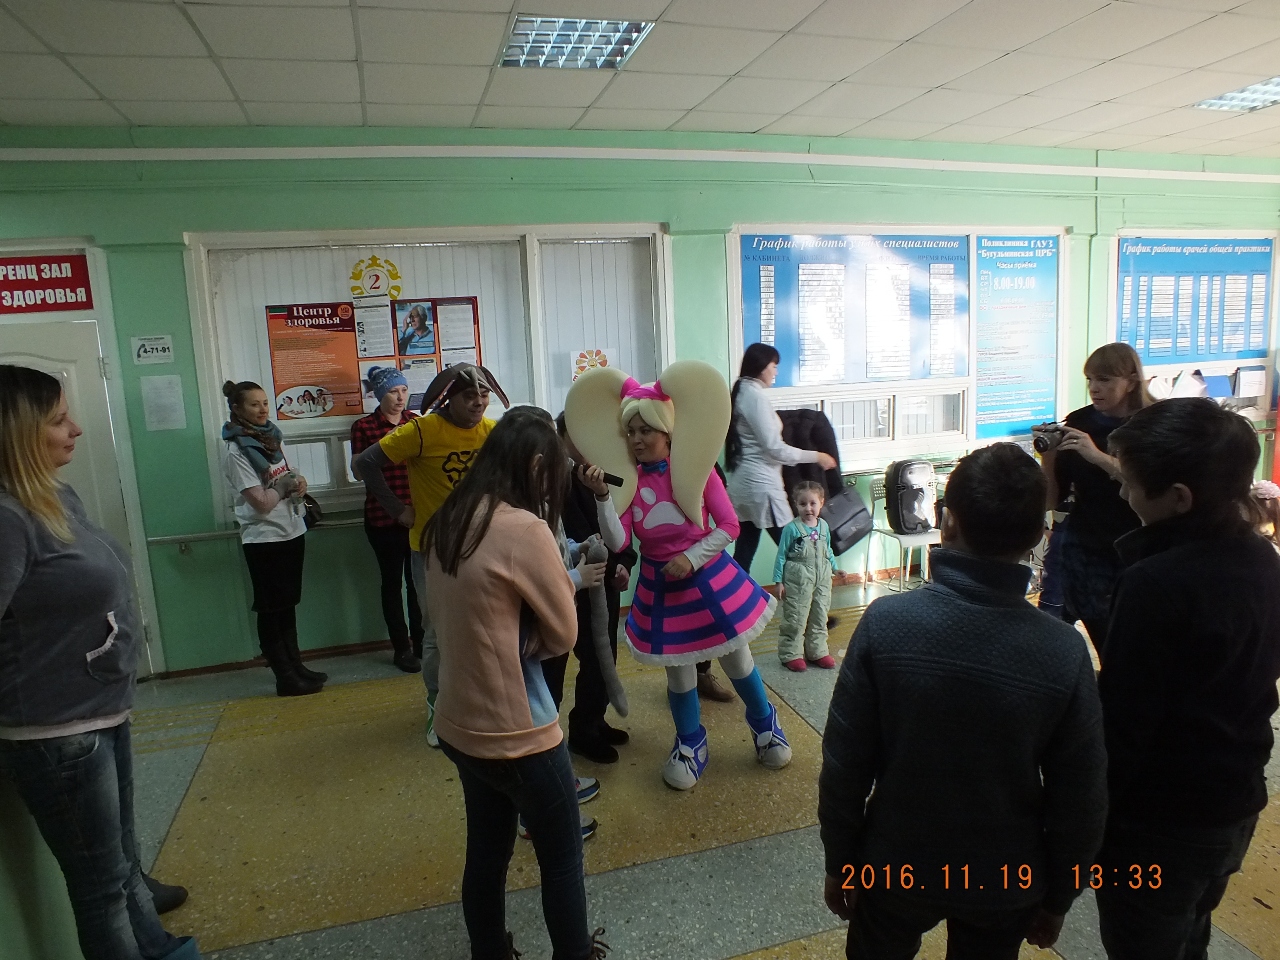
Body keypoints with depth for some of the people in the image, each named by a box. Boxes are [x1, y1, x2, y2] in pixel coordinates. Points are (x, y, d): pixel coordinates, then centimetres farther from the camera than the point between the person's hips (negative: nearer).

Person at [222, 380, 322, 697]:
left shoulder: (270, 439, 9)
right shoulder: (235, 451, -14)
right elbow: (262, 502, -19)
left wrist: (297, 483, -4)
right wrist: (287, 485, -4)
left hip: (292, 532, 7)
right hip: (265, 539, -7)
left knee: (288, 606, 15)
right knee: (271, 610, 3)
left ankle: (296, 667, 24)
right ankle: (286, 679, 10)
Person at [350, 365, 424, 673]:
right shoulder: (363, 427, -1)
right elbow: (358, 470, -5)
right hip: (382, 516, -2)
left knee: (418, 579, 5)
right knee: (392, 581, 7)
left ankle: (421, 644, 18)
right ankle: (402, 648, 18)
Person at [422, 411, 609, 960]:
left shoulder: (444, 524, 0)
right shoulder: (524, 529, -23)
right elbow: (563, 635, -15)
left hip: (459, 725, 7)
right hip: (516, 733, -7)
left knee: (486, 852, 24)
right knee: (562, 858, 16)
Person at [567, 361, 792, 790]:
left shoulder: (696, 469, -12)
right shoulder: (626, 477, -8)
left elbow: (729, 525, -10)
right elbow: (617, 542, -16)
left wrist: (691, 558, -19)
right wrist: (602, 497, -28)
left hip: (707, 577, -1)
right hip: (660, 586, 1)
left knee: (736, 659, 14)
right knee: (678, 672, 13)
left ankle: (765, 725, 43)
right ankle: (690, 744, 38)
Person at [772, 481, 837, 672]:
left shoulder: (824, 526, 4)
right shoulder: (791, 529, -12)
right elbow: (781, 556, -9)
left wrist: (835, 567, 12)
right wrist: (779, 581, -10)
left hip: (822, 579, 6)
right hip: (798, 579, -6)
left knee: (820, 617, 14)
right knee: (795, 619, -1)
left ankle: (817, 652, 28)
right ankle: (791, 655, 11)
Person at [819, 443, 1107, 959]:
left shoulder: (885, 622, -25)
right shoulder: (1063, 651, -21)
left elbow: (844, 764, -17)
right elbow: (1081, 800, -10)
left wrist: (840, 864, 0)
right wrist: (1057, 897, 7)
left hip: (895, 868, -1)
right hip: (1005, 884, 1)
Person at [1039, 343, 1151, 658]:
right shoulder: (1077, 423, 0)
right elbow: (1051, 500, 1)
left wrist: (1099, 458, -26)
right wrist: (1048, 455, -15)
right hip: (1085, 551, 1)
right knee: (1108, 641, -1)